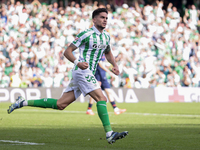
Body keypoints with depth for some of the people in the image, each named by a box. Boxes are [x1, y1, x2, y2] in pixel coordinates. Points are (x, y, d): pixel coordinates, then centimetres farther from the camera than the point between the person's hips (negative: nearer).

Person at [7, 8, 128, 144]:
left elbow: (108, 53, 33)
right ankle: (109, 134, -21)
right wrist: (78, 63, -25)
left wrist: (114, 65, 14)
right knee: (101, 98, -18)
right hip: (82, 71, -8)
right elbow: (67, 51, -8)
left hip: (89, 74, 8)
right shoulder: (86, 34, -9)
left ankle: (23, 102, 13)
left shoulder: (106, 36, 15)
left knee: (60, 104, 6)